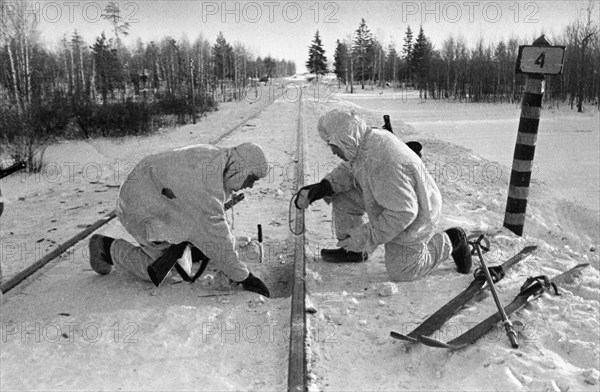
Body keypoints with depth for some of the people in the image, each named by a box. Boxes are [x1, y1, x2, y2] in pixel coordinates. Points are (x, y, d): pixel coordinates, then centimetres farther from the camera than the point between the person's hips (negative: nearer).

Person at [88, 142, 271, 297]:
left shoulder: (216, 157, -5)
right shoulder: (206, 183, -35)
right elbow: (215, 235, -33)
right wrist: (243, 277, -26)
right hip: (142, 205, -9)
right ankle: (107, 247, 13)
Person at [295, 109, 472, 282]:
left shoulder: (381, 162, -40)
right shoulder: (370, 138, -11)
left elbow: (403, 212, -35)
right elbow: (348, 170, 5)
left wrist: (371, 237, -29)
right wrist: (324, 187, -12)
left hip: (410, 220, -8)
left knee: (401, 272, 11)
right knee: (341, 195, 4)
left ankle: (451, 241, 21)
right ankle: (352, 249, 20)